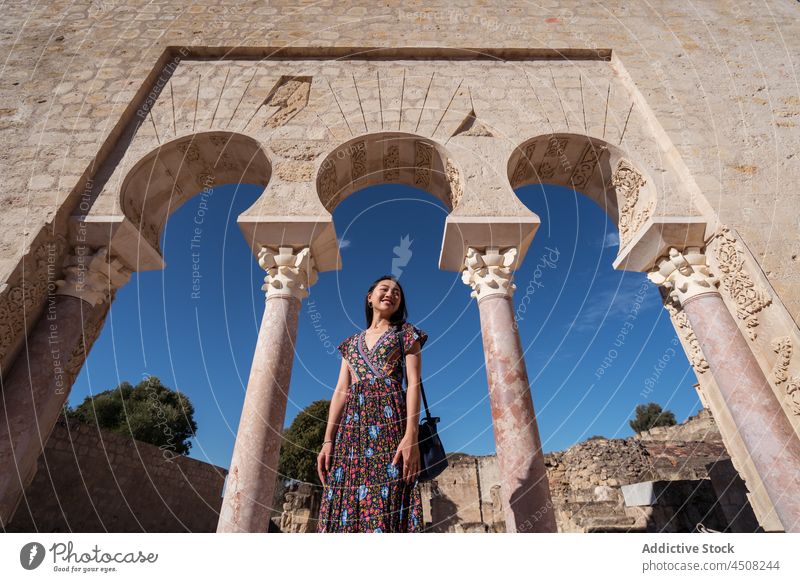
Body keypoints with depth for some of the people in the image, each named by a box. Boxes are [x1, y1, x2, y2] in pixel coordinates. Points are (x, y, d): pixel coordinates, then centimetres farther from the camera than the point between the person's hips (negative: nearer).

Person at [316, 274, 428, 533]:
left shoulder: (405, 333, 11)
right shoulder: (352, 342, 22)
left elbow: (413, 384, -2)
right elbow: (340, 391, 14)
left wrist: (411, 436, -15)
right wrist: (328, 441, 3)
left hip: (390, 418, -4)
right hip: (352, 423, 4)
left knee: (386, 508, -11)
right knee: (342, 506, -1)